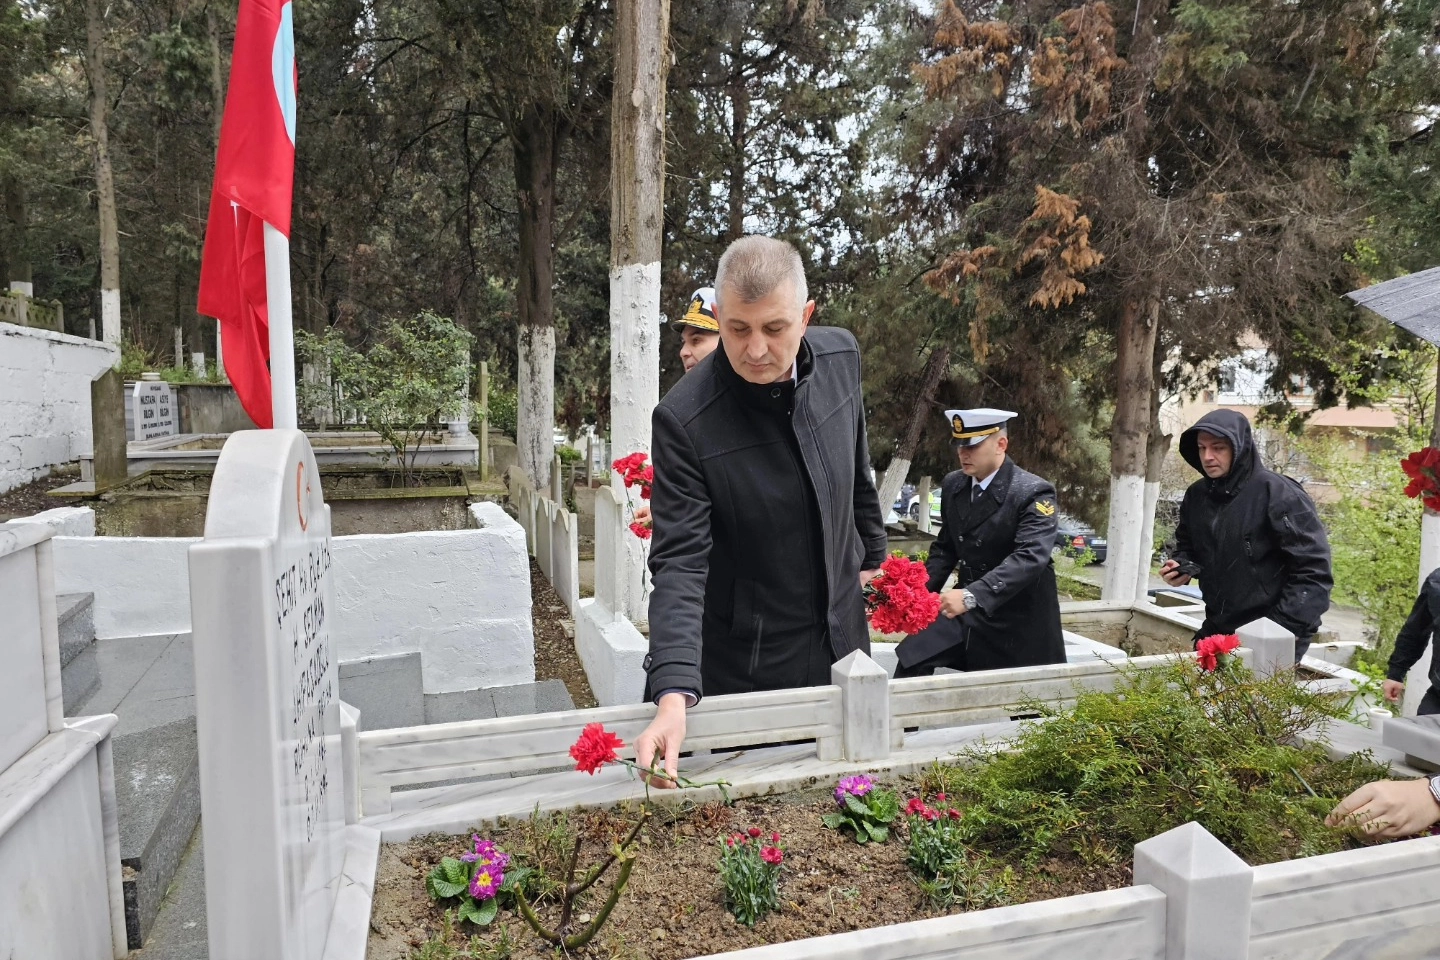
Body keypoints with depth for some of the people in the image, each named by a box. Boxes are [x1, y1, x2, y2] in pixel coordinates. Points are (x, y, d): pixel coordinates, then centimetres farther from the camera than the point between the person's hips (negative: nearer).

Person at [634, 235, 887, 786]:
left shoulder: (841, 355, -8)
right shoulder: (683, 420, -24)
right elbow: (680, 561, -26)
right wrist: (673, 694, -37)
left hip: (841, 639, 5)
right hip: (742, 665, -5)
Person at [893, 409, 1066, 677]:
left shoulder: (1034, 493, -17)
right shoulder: (953, 485, 3)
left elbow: (1030, 557, -30)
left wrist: (972, 595, -41)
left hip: (1018, 620, -5)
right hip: (968, 612, 5)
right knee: (911, 657, -11)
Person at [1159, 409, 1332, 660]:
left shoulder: (1278, 493, -15)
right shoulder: (1196, 495, 4)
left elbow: (1314, 569, -16)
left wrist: (1282, 629, -19)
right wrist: (1181, 565, -1)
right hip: (1216, 633, 6)